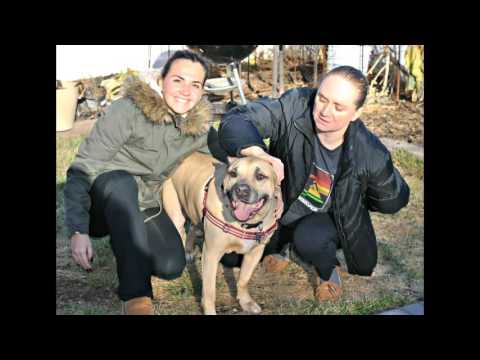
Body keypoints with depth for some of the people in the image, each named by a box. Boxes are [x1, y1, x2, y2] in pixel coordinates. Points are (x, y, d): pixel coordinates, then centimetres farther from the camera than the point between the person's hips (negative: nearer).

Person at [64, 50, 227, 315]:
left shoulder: (200, 126, -6)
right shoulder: (129, 110, -21)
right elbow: (82, 168, -21)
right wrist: (78, 230, -30)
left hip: (143, 204, 5)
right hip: (104, 194, -4)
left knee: (171, 267, -18)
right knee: (122, 182, -38)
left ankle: (125, 243, 16)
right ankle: (136, 295, -36)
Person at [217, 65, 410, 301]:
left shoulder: (371, 154, -25)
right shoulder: (295, 106, -28)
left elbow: (393, 199, -6)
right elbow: (234, 121, -36)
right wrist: (257, 153, -54)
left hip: (323, 219, -1)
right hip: (277, 205, 2)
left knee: (310, 240, -35)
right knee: (229, 256, 0)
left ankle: (328, 272, 2)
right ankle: (280, 244, 29)